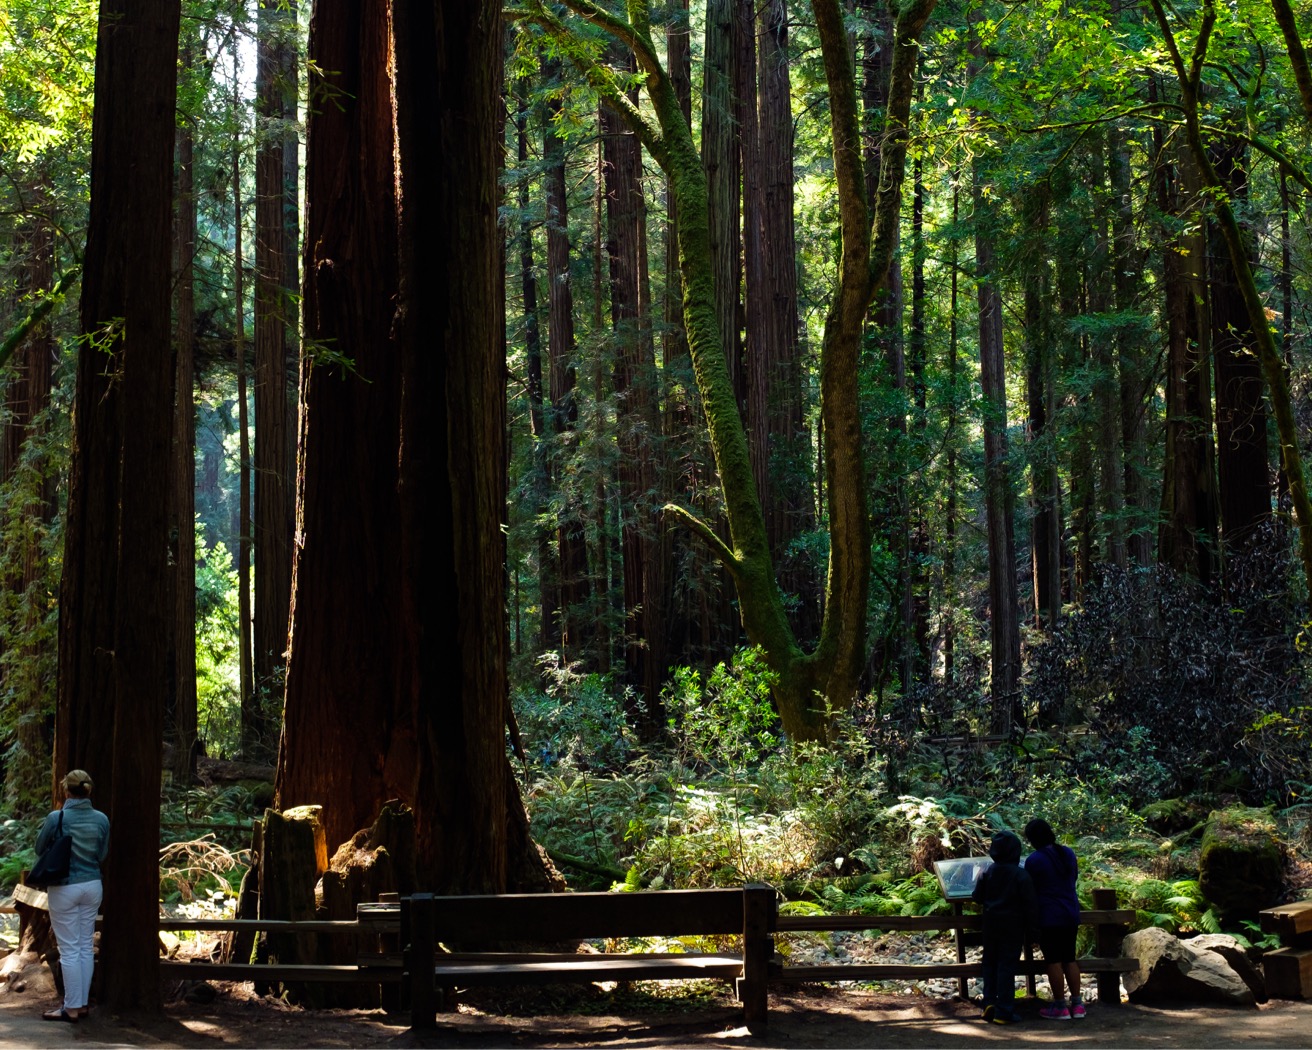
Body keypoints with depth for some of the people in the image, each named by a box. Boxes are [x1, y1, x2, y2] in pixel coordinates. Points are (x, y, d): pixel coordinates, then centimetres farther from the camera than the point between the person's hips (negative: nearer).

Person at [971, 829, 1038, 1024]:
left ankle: (989, 1002, 8)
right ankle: (1004, 1011, -2)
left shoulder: (987, 872, -2)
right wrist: (1032, 925, -2)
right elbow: (1030, 903, -12)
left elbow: (977, 897, 4)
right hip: (1013, 925, -4)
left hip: (991, 923, 4)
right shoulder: (1021, 874, -13)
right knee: (1007, 966, -1)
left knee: (990, 963, 16)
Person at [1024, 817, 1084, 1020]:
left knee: (1053, 961, 1)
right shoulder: (1068, 854, 4)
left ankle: (1060, 1007, 4)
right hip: (1071, 915, 6)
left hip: (1049, 917, -6)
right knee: (1070, 959, 13)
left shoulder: (1034, 860, -14)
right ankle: (1077, 1004, 13)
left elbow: (1029, 890, -6)